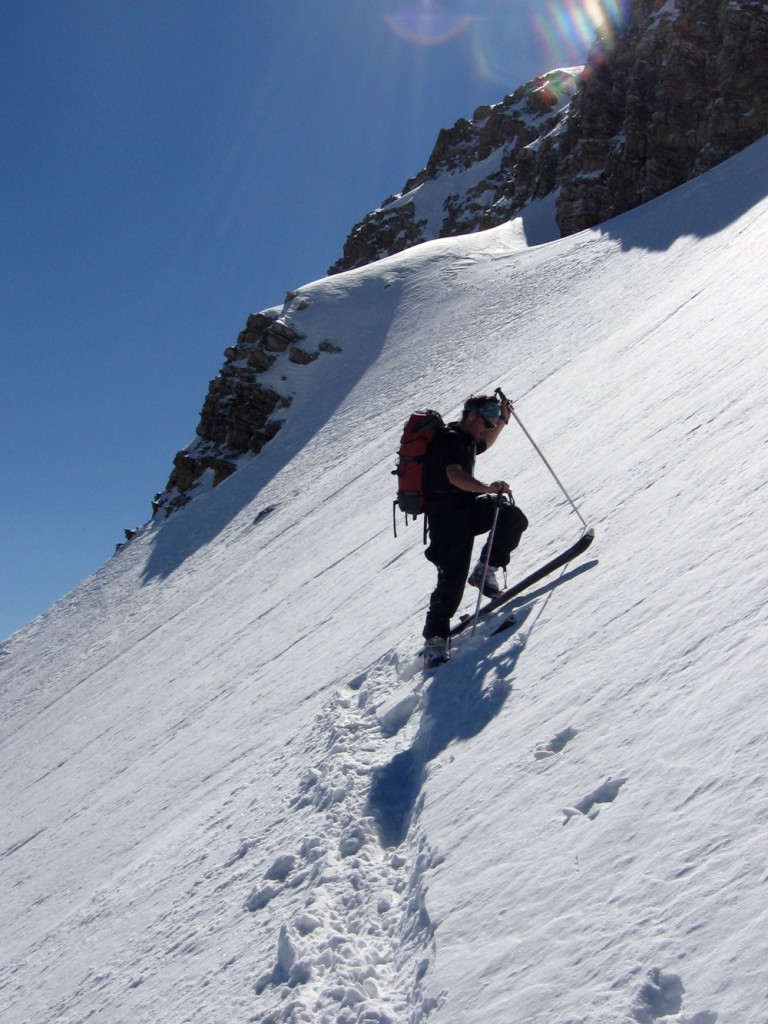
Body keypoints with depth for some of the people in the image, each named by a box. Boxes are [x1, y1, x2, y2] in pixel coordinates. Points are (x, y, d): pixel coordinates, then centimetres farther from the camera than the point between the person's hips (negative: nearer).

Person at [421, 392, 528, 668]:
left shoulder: (466, 440, 19)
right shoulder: (449, 439, -13)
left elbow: (485, 444, 44)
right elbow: (454, 474, -31)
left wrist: (503, 420, 32)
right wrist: (486, 488, -46)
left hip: (466, 505, 9)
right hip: (446, 510, -9)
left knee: (514, 518, -11)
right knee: (453, 576, -16)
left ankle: (486, 570, 3)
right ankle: (435, 638, -9)